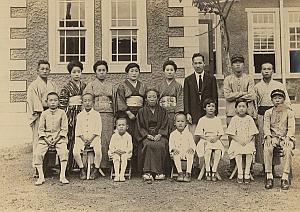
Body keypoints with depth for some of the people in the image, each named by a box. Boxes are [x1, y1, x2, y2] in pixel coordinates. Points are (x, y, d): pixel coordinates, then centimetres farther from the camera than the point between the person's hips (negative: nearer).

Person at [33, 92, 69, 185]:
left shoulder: (62, 113, 3)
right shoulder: (44, 113, 7)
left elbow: (64, 129, 0)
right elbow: (41, 129, 6)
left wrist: (57, 139, -11)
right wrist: (46, 139, -8)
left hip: (59, 137, -2)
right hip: (46, 137, 2)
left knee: (64, 152, -28)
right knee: (38, 152, -21)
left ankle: (62, 176, -22)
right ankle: (41, 177, -12)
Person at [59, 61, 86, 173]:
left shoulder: (85, 86, 14)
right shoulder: (66, 87, 1)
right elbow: (62, 104, -1)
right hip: (71, 114, -4)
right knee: (71, 139, -6)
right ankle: (69, 166, 1)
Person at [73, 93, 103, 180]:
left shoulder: (96, 114, 7)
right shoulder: (80, 115, 14)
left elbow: (98, 129, 0)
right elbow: (78, 129, 7)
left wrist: (91, 138, -13)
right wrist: (83, 138, -9)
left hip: (94, 137, -2)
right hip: (82, 138, 2)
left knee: (98, 151, -30)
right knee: (75, 151, -23)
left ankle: (96, 169, -7)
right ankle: (82, 169, -1)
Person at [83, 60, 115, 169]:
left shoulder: (111, 86, 19)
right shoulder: (91, 85, 11)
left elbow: (114, 102, 19)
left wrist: (115, 118, 12)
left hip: (109, 114, 3)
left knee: (108, 140, -5)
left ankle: (106, 165, 0)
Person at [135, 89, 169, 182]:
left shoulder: (162, 111, 15)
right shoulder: (141, 111, 13)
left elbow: (165, 125, 7)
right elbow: (140, 127, 6)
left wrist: (159, 135, -11)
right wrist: (147, 135, -11)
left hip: (159, 135, 1)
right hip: (146, 136, 0)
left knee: (160, 146, -33)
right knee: (148, 145, -34)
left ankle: (159, 172, -27)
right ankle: (148, 172, -35)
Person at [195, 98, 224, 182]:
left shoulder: (218, 120, 13)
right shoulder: (202, 120, 7)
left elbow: (220, 133, 10)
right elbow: (198, 133, 1)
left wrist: (216, 138, -11)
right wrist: (207, 138, -13)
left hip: (216, 140, 2)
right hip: (205, 140, -2)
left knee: (218, 151, -30)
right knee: (208, 151, -34)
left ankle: (214, 172, -23)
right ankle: (208, 172, -23)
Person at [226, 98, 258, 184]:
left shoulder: (249, 119, 6)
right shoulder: (234, 119, 5)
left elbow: (252, 133, 3)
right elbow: (231, 134, 1)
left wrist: (247, 140, -13)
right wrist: (239, 140, -12)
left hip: (248, 141, 0)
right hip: (237, 141, 0)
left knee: (249, 151, -30)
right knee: (238, 151, -31)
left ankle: (247, 173, -19)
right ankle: (240, 173, -22)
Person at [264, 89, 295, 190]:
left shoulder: (289, 112, 8)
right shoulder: (268, 112, 11)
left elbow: (291, 127, -1)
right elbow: (266, 126, 2)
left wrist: (287, 138, -19)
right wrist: (268, 137, -17)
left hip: (285, 137, -1)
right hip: (273, 137, 1)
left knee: (287, 150, -34)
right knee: (267, 148, -32)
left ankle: (285, 178, -29)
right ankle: (269, 177, -27)